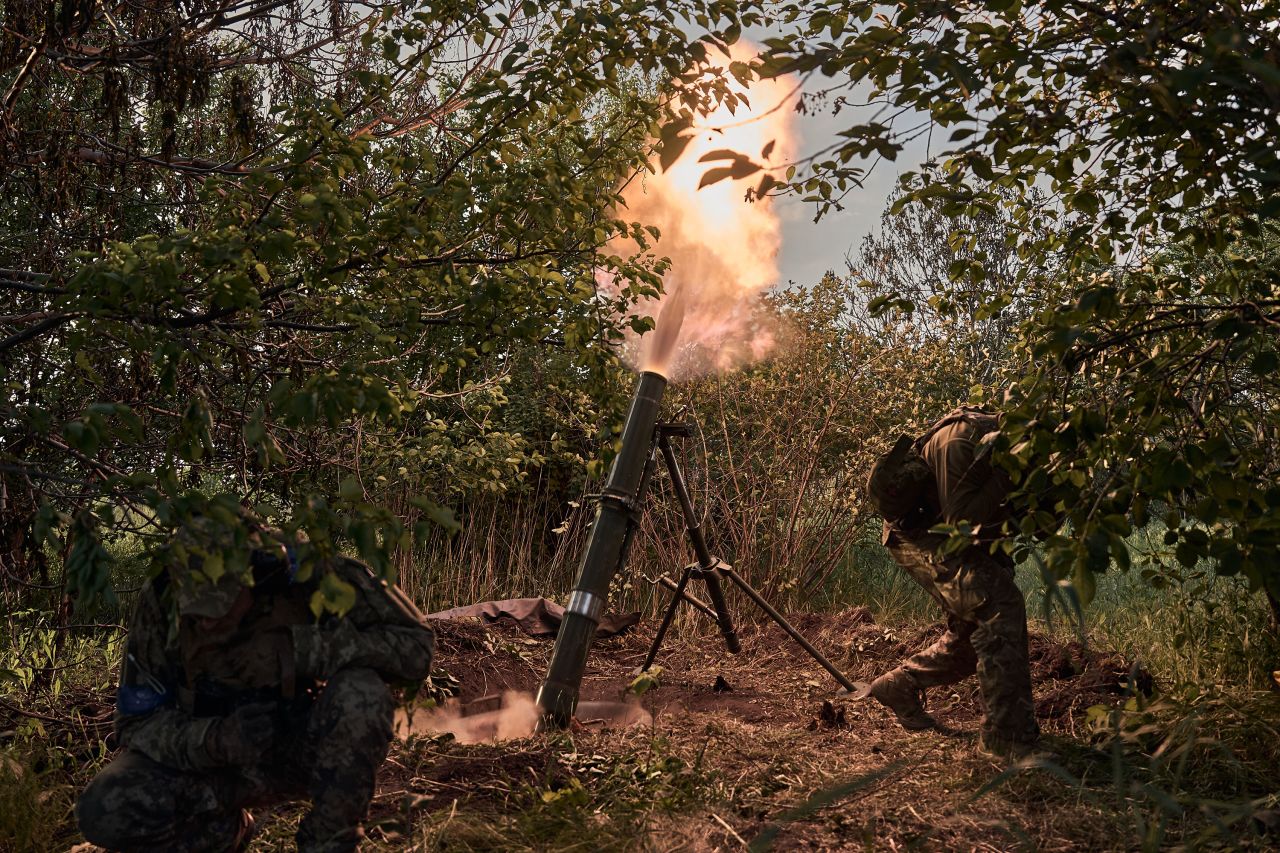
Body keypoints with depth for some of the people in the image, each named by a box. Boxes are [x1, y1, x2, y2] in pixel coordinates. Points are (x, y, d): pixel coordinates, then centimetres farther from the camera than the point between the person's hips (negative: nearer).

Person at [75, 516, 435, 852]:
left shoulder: (309, 579, -25)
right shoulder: (162, 600, -19)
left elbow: (416, 647, -27)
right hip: (209, 750, 2)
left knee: (360, 692, -34)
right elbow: (136, 724, -12)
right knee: (105, 813, -24)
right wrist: (213, 740, -33)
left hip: (304, 749, -2)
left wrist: (302, 648, -37)